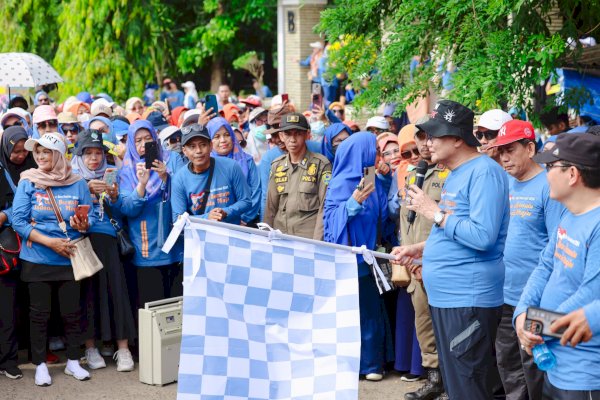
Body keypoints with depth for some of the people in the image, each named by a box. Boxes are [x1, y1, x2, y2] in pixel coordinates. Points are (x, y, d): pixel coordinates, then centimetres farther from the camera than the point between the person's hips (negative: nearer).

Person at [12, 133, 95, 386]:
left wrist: (83, 225, -21)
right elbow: (19, 222, -9)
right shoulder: (28, 182, -3)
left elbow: (90, 217, 3)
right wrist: (50, 242, -17)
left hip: (69, 259, 1)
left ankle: (73, 362, 21)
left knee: (72, 312, 5)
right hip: (37, 259, -1)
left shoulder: (77, 184, 1)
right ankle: (40, 365, 18)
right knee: (39, 313, 6)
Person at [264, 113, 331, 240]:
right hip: (280, 237, 4)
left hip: (310, 237, -4)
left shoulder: (321, 164, -3)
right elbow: (271, 207, 13)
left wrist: (317, 242, -14)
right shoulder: (277, 166, 10)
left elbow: (325, 207, -7)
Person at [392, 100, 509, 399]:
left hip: (468, 299, -10)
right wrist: (419, 249, 13)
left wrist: (434, 212, -17)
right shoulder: (455, 174, 16)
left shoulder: (484, 172, -15)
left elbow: (482, 236, -25)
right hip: (444, 296, 10)